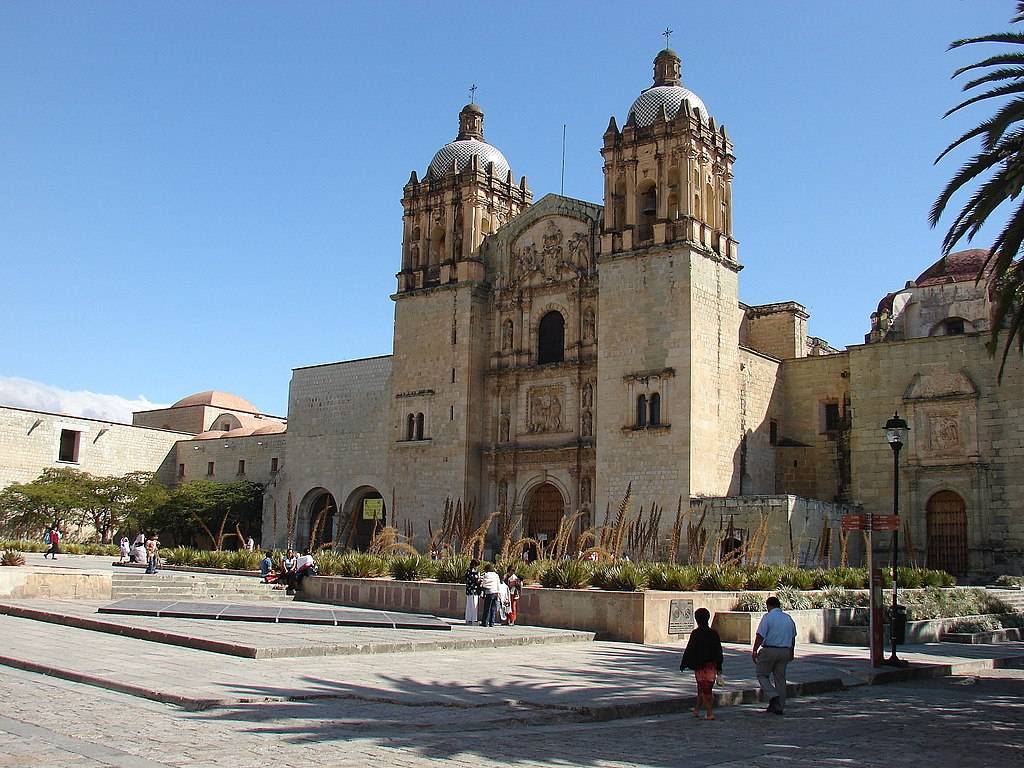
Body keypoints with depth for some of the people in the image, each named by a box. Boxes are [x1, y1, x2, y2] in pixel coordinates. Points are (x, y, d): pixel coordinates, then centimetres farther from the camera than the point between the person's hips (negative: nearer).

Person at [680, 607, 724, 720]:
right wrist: (719, 666, 13)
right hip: (712, 665, 5)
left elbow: (689, 650, -10)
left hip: (700, 666, -5)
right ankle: (697, 710, 24)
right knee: (705, 689, 14)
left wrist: (683, 663, -1)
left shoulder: (695, 634, -12)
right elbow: (719, 651, 7)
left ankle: (710, 712, -2)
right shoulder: (714, 634, 2)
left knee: (704, 689, 1)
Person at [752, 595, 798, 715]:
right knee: (780, 678, 11)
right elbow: (793, 637, 18)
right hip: (784, 651, 5)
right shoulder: (788, 618, 10)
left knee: (762, 675, 9)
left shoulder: (767, 617, -9)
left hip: (769, 650, -5)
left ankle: (773, 696, -12)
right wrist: (791, 653, 30)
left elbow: (760, 636, -15)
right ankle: (779, 707, 13)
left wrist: (754, 651, -9)